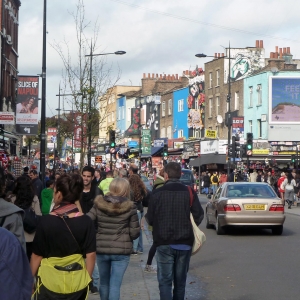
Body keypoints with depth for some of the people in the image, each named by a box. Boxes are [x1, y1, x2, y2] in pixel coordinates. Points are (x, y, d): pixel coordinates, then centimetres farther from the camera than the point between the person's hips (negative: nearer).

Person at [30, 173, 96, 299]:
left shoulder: (46, 221, -13)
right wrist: (86, 279, 8)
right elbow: (91, 255, -5)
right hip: (77, 282, 2)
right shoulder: (86, 221, -8)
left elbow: (37, 255, -7)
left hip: (50, 281, -2)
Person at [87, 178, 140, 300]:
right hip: (121, 251, -3)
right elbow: (135, 233, -6)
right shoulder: (129, 207, -9)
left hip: (101, 249, 3)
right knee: (115, 285, 1)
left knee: (104, 282, 20)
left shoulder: (99, 204, -3)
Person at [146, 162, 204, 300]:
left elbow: (150, 219, -3)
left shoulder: (157, 193, -7)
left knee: (165, 280, 1)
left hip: (164, 243, -2)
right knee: (180, 280, 14)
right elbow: (199, 215, -5)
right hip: (184, 243, 2)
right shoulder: (189, 193, -4)